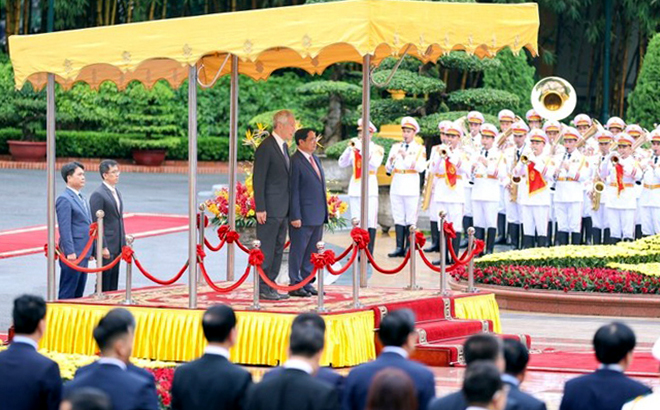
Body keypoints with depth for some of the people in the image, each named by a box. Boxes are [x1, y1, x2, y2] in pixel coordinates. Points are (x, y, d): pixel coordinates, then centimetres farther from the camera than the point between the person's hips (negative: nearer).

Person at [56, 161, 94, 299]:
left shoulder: (81, 198, 18)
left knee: (79, 293, 12)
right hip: (73, 255, -9)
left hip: (83, 253, 9)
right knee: (67, 293, -5)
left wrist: (90, 251, 19)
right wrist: (70, 252, -21)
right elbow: (64, 229, -17)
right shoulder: (64, 199, -12)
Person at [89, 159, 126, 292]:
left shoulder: (117, 192, 15)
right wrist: (103, 247, -19)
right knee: (104, 285, -5)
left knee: (113, 285, 10)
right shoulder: (98, 195, -12)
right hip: (106, 247, -8)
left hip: (116, 247, 8)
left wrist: (123, 243, 16)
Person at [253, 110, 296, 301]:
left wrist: (289, 207, 16)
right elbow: (258, 180, -15)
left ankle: (270, 285, 18)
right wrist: (260, 208, -18)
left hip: (282, 209, 9)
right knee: (266, 249, -5)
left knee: (278, 249, 12)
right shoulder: (266, 147, -13)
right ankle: (262, 288, 0)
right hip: (270, 209, -9)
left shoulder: (284, 146, 14)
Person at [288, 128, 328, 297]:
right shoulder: (295, 162, -12)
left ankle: (307, 283, 18)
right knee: (298, 250, 0)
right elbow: (293, 191, -14)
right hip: (303, 216, -8)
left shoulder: (315, 159, 15)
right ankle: (295, 285, 5)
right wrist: (295, 216, -17)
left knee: (312, 252, 12)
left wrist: (324, 213, 16)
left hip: (317, 216, 8)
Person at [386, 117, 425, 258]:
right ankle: (399, 247, 7)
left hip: (411, 187, -4)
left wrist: (406, 157, -20)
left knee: (410, 218, -1)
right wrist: (390, 163, -14)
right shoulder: (396, 147, 11)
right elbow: (388, 169, 8)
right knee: (398, 218, 4)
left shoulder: (420, 149, 1)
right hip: (396, 186, 4)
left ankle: (409, 248, 3)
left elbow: (421, 167, -13)